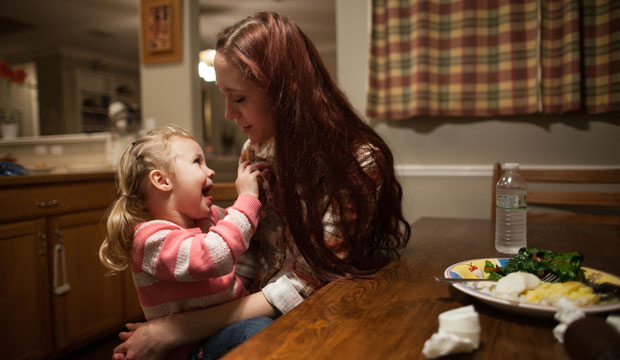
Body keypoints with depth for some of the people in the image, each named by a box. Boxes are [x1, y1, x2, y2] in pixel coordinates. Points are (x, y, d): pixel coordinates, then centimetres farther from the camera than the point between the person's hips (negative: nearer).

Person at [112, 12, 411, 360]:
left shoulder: (357, 162, -21)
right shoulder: (256, 151, -3)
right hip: (259, 311, 4)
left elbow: (303, 287, -22)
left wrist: (175, 331, -21)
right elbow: (248, 254, 5)